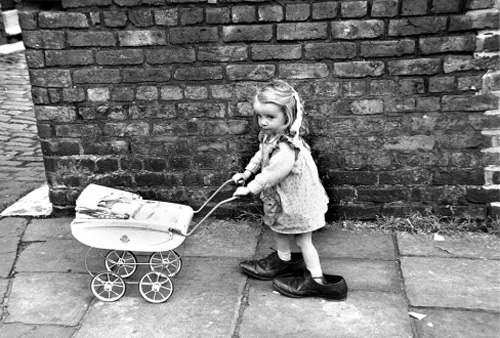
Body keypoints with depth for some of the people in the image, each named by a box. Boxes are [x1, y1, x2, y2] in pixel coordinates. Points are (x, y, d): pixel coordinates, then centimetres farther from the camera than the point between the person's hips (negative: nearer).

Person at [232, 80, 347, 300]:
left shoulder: (286, 150, -38)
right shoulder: (271, 136, -8)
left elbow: (269, 175, -30)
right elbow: (260, 155, 11)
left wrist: (250, 189, -17)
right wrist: (246, 173, 9)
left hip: (296, 201, -9)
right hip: (281, 198, 9)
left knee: (303, 240, 6)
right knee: (278, 227, 28)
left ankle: (318, 282, 22)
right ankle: (283, 261, 51)